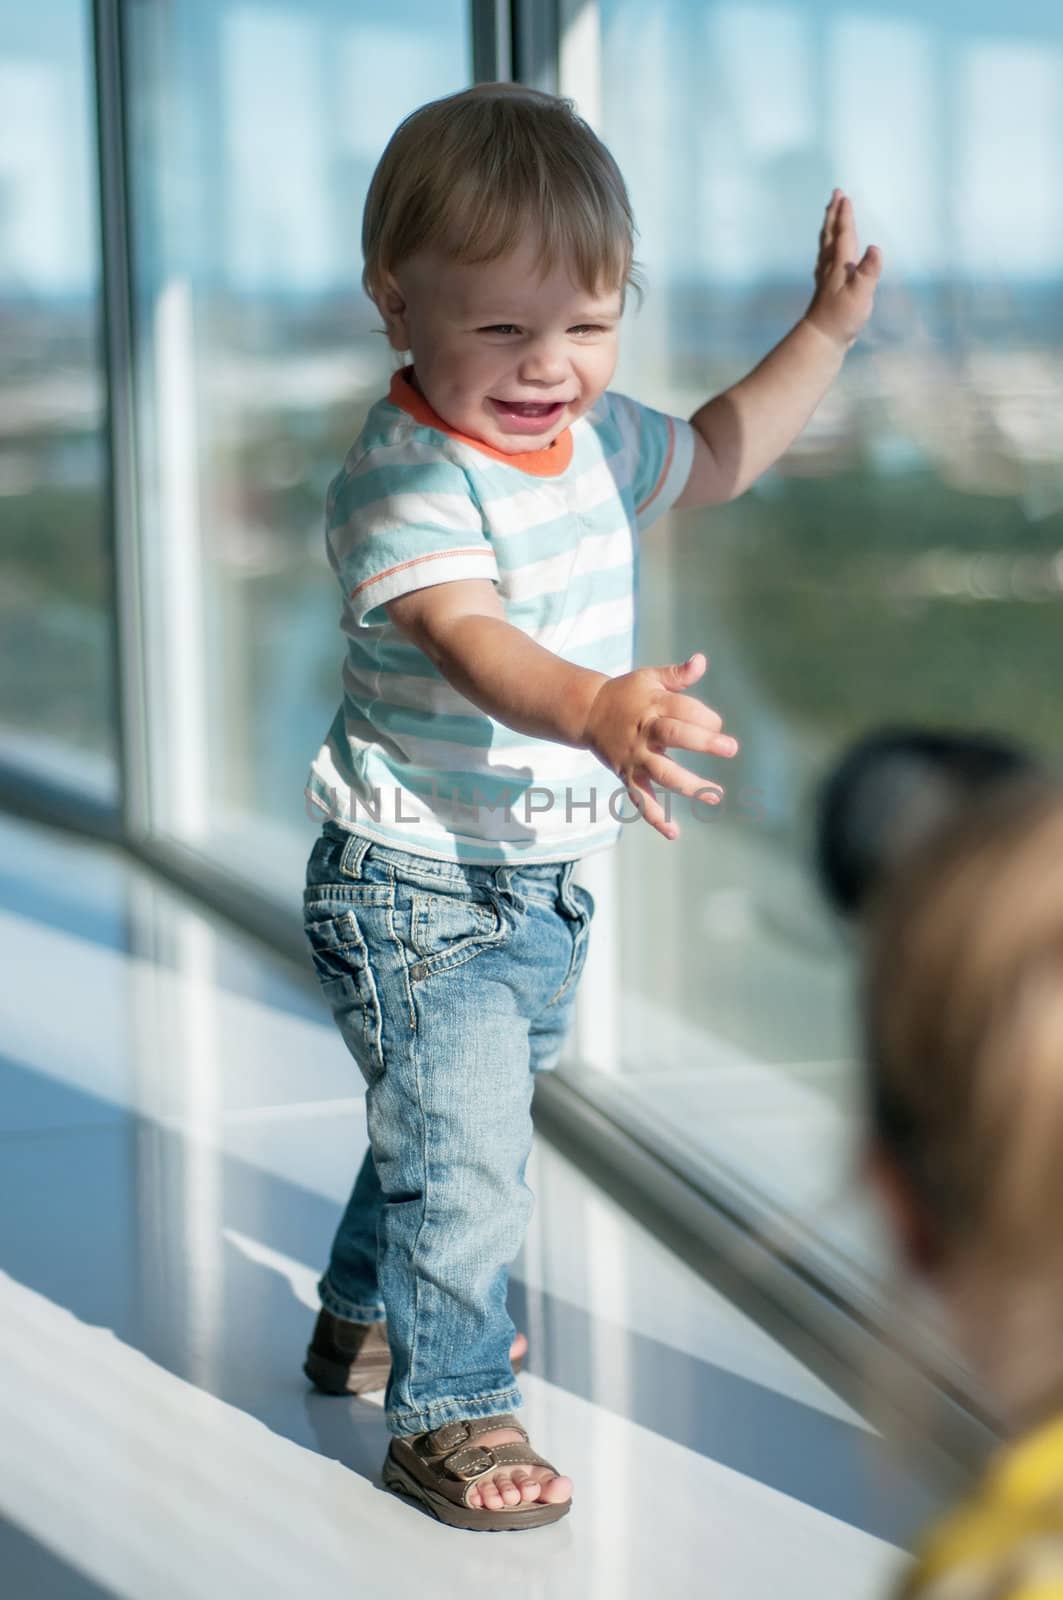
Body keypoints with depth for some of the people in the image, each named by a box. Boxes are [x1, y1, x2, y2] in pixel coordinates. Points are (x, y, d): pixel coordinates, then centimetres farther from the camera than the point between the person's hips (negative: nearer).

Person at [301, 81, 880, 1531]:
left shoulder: (598, 438, 2)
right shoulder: (406, 478, -25)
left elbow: (716, 457, 24)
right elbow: (470, 638, -42)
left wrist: (826, 332, 17)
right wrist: (599, 710, -61)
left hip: (537, 879, 9)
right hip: (415, 883, -9)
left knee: (460, 1121, 25)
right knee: (463, 1152, -9)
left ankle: (368, 1316, 48)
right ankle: (449, 1413, 9)